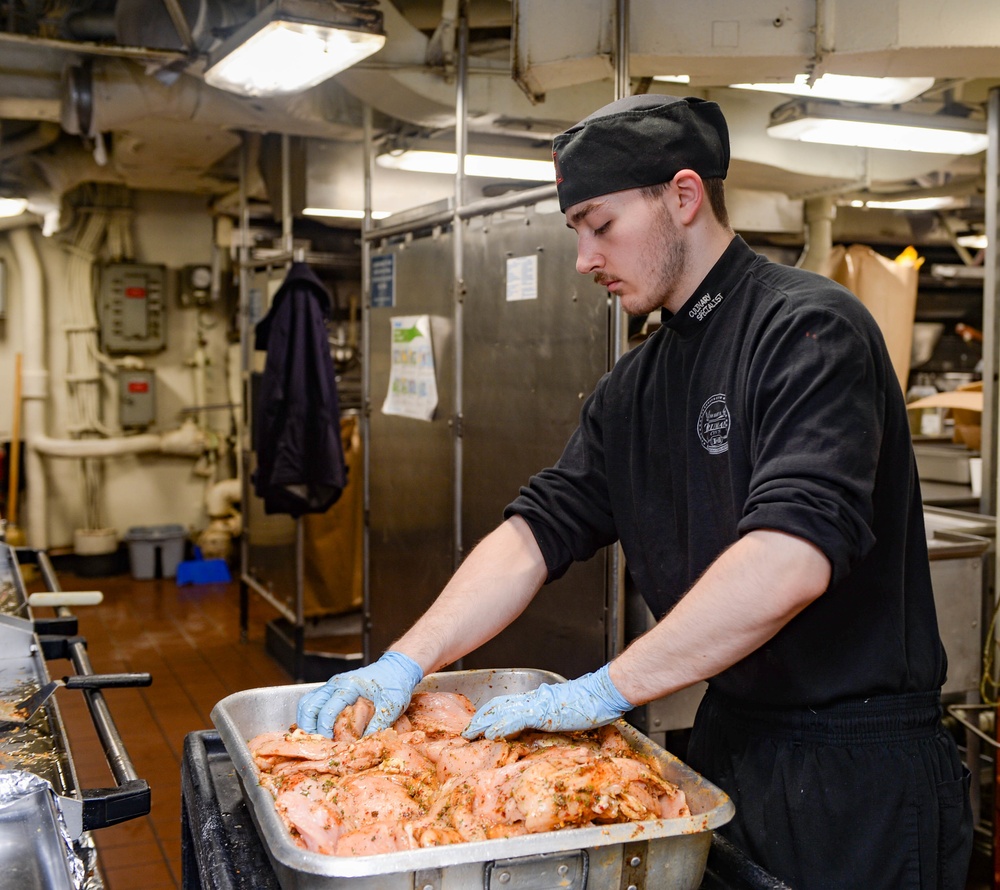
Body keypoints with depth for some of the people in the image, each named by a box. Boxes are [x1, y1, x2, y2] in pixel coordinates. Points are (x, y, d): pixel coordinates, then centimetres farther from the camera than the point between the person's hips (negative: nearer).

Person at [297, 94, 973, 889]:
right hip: (728, 736, 7)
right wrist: (406, 661, -6)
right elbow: (536, 533, 5)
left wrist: (608, 690, -24)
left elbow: (789, 563, -30)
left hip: (857, 767, -7)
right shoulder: (633, 388, 8)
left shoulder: (809, 328, -18)